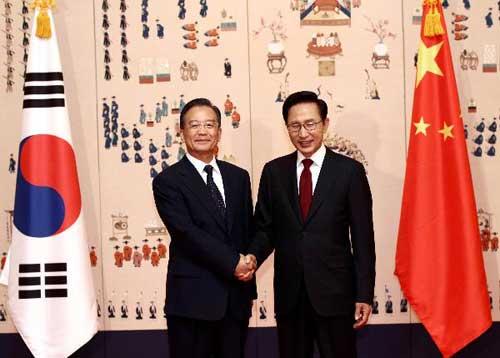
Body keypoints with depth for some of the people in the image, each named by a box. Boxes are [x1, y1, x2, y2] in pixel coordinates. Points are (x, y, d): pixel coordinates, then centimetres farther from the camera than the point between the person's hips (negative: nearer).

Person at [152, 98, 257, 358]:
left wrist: (247, 266, 1)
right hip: (193, 298, -4)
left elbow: (248, 230, 14)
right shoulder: (168, 181, -5)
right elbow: (187, 233, -14)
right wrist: (232, 263, -16)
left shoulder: (238, 176, 11)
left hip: (236, 298, 5)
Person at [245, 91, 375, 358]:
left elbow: (362, 238, -3)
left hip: (335, 293, -2)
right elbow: (265, 228, 9)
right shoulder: (273, 171, 5)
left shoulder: (349, 171, -3)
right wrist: (253, 256, -12)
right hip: (289, 294, 3)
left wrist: (364, 296, -6)